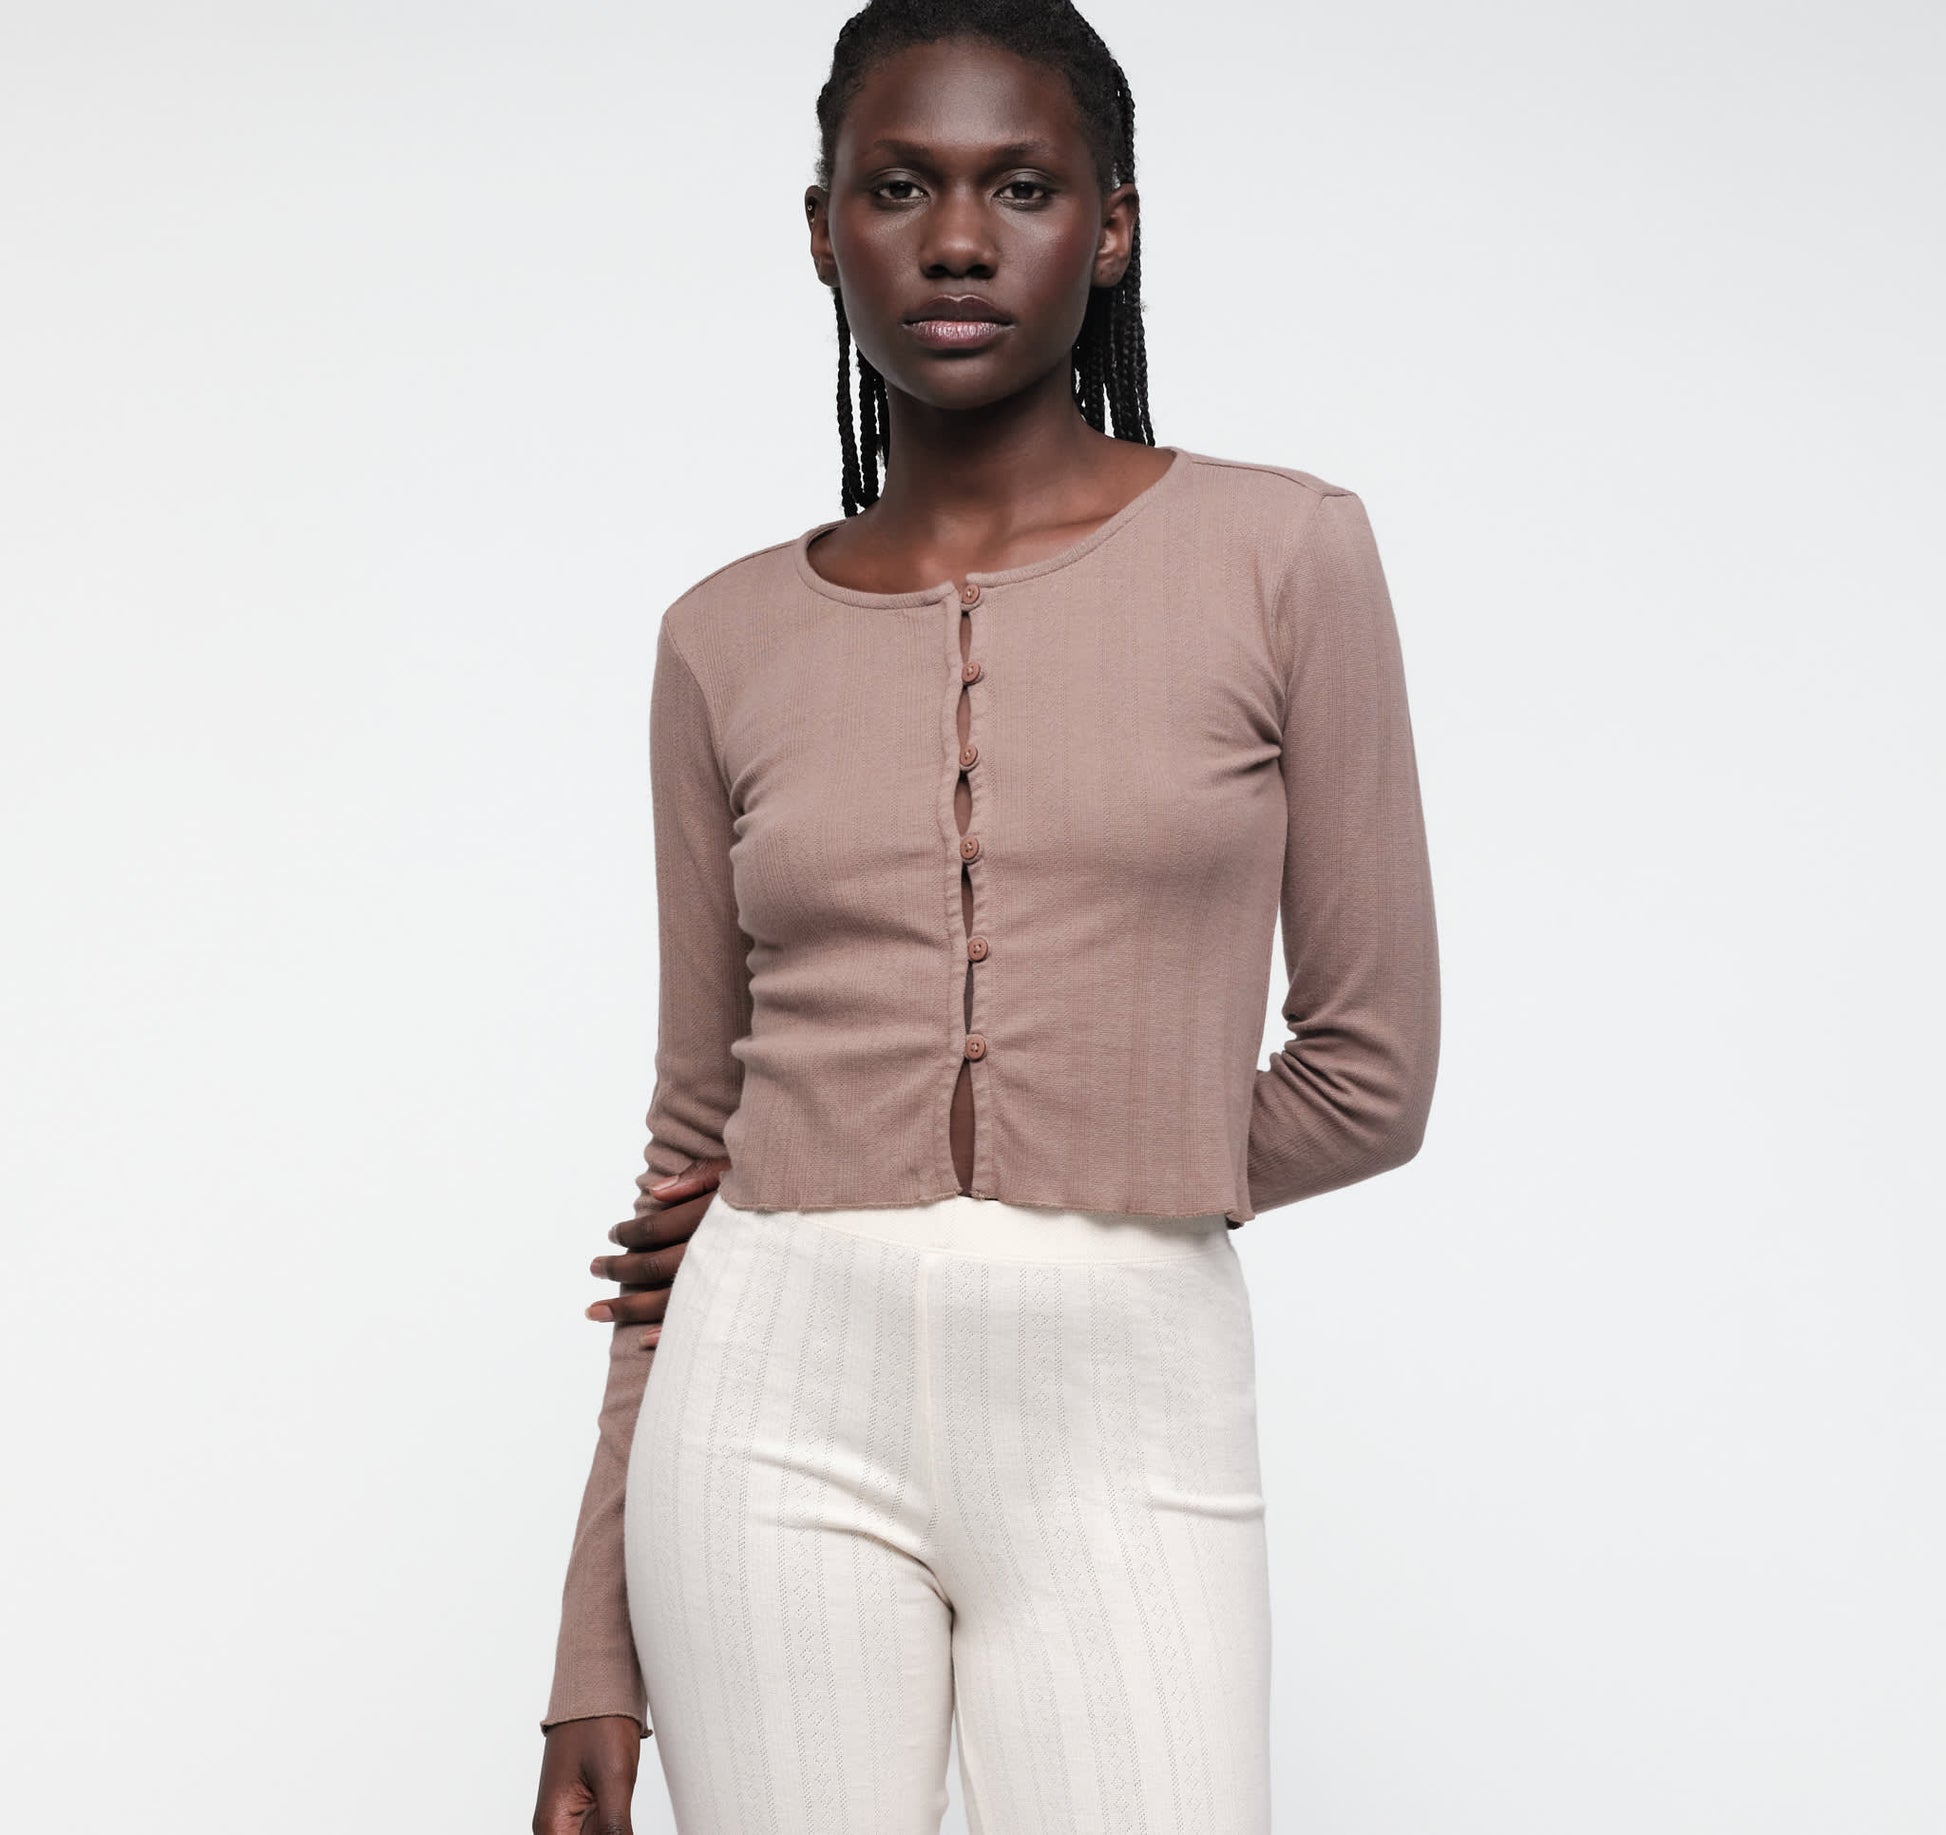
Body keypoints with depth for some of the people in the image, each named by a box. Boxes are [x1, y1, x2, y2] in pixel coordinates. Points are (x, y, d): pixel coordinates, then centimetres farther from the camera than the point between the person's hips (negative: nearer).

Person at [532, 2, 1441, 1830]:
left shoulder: (1281, 556, 0)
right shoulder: (728, 640, 7)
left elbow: (1370, 1074, 3)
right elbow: (698, 1134, 10)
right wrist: (598, 1655, 8)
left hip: (1128, 1436, -1)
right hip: (782, 1409, 2)